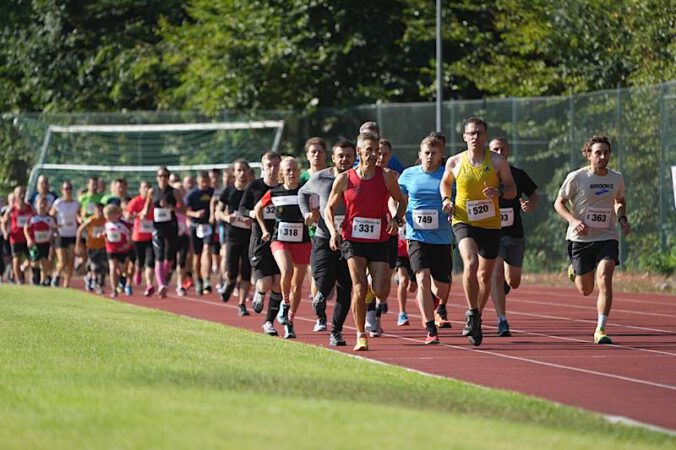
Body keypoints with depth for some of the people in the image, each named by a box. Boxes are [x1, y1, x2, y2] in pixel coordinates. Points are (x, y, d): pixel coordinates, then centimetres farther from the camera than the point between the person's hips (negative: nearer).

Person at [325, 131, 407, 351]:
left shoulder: (386, 177, -1)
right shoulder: (344, 179, -1)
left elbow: (401, 201, 14)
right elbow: (330, 208, 9)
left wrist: (397, 220, -6)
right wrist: (333, 231, -7)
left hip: (379, 240, 1)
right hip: (353, 240, -1)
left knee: (382, 292, -6)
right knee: (359, 288, -14)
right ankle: (361, 335, -2)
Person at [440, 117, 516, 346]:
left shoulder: (497, 161, -3)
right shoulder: (454, 162, 0)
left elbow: (512, 190, 3)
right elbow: (445, 183, 19)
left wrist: (498, 192, -18)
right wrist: (446, 199, 0)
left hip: (490, 224, 2)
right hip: (464, 222, -1)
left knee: (485, 275, 11)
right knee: (470, 263, -26)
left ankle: (477, 316, 32)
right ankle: (472, 314, -13)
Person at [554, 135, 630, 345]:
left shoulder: (617, 178, 1)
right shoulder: (576, 177, -10)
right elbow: (559, 203, -2)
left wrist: (622, 219, 1)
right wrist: (573, 220, -19)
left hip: (607, 238, 1)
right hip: (581, 238, -1)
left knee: (604, 278, -21)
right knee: (585, 290, 8)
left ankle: (600, 330, -15)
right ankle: (574, 270, 45)